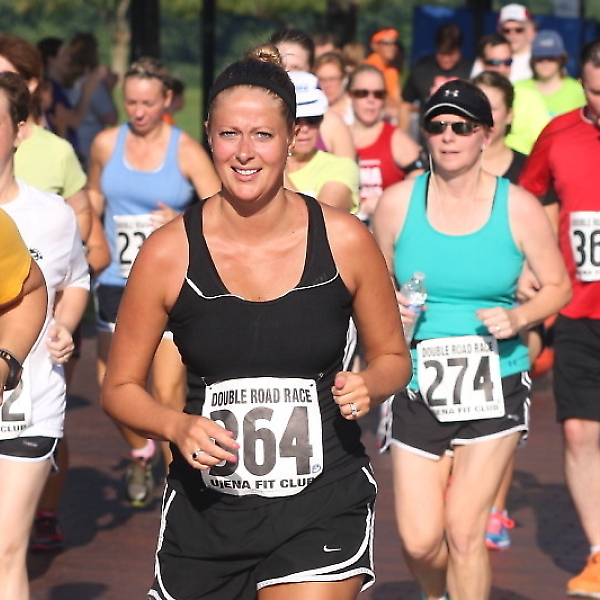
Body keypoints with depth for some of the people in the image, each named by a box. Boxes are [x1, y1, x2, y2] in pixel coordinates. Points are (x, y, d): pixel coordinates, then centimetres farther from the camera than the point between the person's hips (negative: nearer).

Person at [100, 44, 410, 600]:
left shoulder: (344, 241, -5)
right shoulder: (169, 252, -6)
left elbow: (393, 357, 10)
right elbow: (120, 388, 3)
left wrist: (367, 386, -12)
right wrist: (178, 427, -16)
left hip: (322, 509, -1)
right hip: (205, 511, 1)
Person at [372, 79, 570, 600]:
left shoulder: (518, 207, -3)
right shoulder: (397, 203, 0)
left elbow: (558, 286, 7)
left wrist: (518, 317, -12)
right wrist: (390, 310, -9)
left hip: (494, 386, -1)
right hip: (417, 387, 1)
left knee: (464, 529, -10)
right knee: (418, 541, 0)